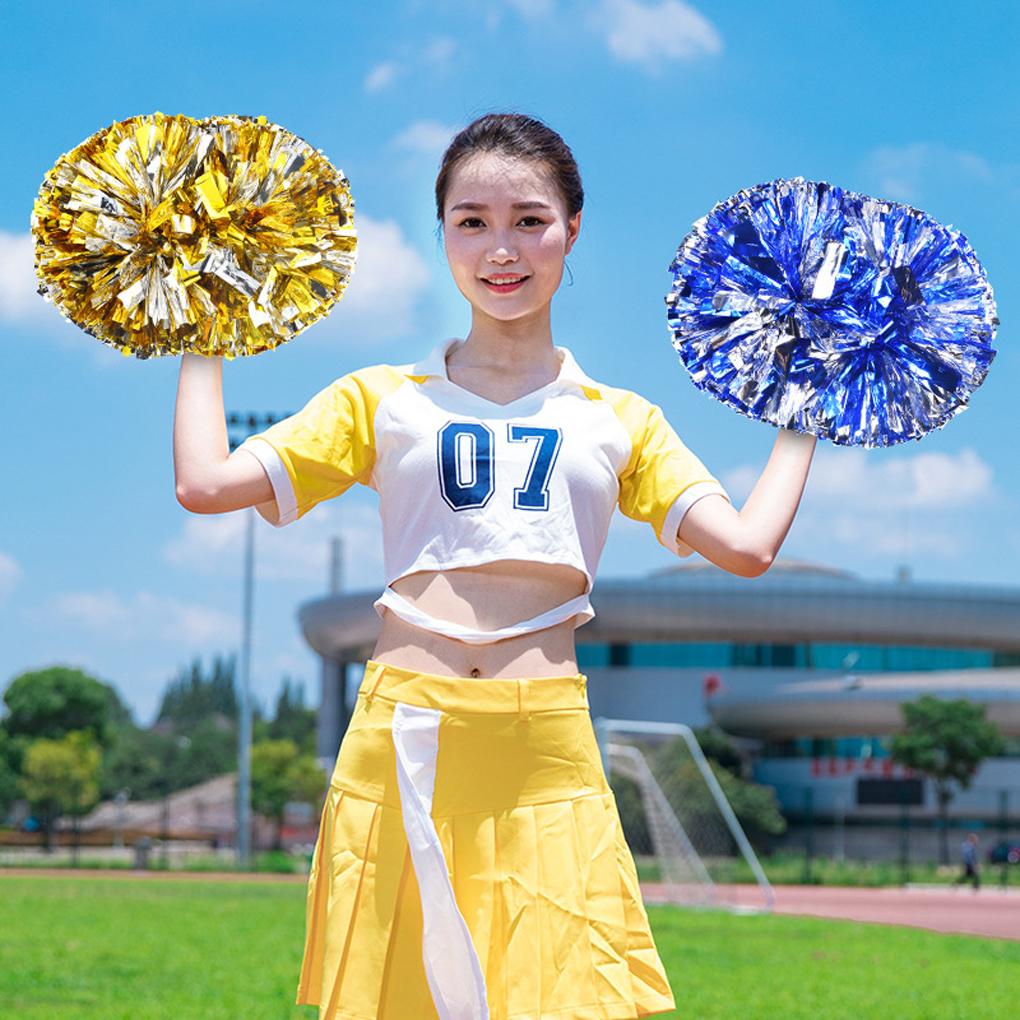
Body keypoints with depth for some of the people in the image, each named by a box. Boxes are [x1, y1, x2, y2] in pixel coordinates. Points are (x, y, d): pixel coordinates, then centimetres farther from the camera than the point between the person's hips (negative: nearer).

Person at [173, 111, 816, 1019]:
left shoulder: (619, 422, 13)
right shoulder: (382, 400, 11)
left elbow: (746, 546, 3)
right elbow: (205, 483, 3)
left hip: (547, 752, 0)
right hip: (401, 742, 0)